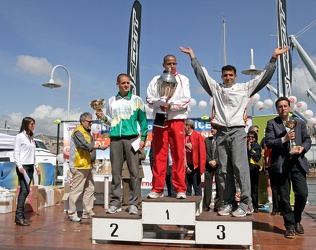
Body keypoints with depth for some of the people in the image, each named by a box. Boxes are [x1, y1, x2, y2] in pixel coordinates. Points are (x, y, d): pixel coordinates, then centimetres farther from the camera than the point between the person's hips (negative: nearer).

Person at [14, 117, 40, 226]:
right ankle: (19, 217, -11)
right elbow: (16, 153, -10)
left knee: (26, 191, 5)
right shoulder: (20, 136, -5)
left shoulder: (31, 137, 17)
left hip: (30, 167, 7)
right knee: (24, 190, -13)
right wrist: (19, 166, -18)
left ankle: (20, 215, 10)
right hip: (23, 167, -7)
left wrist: (36, 165, 16)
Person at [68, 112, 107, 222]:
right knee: (76, 189, -4)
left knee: (90, 189, 12)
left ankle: (88, 212, 21)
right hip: (79, 166, -10)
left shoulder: (87, 132, 19)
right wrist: (99, 146, -19)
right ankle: (72, 213, 5)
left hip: (87, 166, 10)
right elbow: (86, 146, -23)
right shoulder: (78, 132, -11)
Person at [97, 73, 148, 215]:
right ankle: (115, 203, 10)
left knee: (134, 172, -4)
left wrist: (143, 138, -2)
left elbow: (143, 121, 8)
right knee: (115, 172, 3)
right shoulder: (111, 101, 16)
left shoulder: (136, 100, 9)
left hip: (131, 139, -2)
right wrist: (103, 118, 0)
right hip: (115, 139, 2)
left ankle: (133, 203, 2)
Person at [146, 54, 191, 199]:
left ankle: (180, 189, 2)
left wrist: (170, 105, -12)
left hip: (177, 120, -1)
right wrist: (160, 103, -13)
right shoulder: (156, 80, 16)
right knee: (158, 155, 0)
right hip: (159, 120, 2)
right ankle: (157, 189, 6)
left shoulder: (183, 80, 11)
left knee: (178, 155, -3)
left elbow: (186, 100, -1)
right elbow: (149, 99, 6)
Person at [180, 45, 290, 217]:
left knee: (239, 166, -11)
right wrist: (192, 56, 20)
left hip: (237, 131, -3)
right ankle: (229, 203, 9)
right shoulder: (215, 88, 16)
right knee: (224, 169, 3)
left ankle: (245, 203, -6)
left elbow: (264, 76, 10)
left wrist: (274, 58, 5)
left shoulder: (245, 88, 11)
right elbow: (201, 73, 19)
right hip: (221, 132, 3)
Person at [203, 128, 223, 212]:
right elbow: (204, 152, 5)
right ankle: (206, 205, 6)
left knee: (219, 187, 1)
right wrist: (209, 161, -9)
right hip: (208, 166, 3)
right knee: (207, 186, 2)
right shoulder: (207, 140, 13)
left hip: (219, 165, -2)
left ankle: (218, 205, 8)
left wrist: (216, 161, -13)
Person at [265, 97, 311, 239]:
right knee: (284, 197, 3)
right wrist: (284, 139, -18)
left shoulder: (300, 123, 15)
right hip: (281, 164, -2)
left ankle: (297, 221, 23)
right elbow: (268, 142, -5)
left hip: (298, 163, 2)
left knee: (302, 194, -3)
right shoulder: (272, 123, 5)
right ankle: (290, 226, 15)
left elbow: (308, 140, 11)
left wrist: (303, 147, -10)